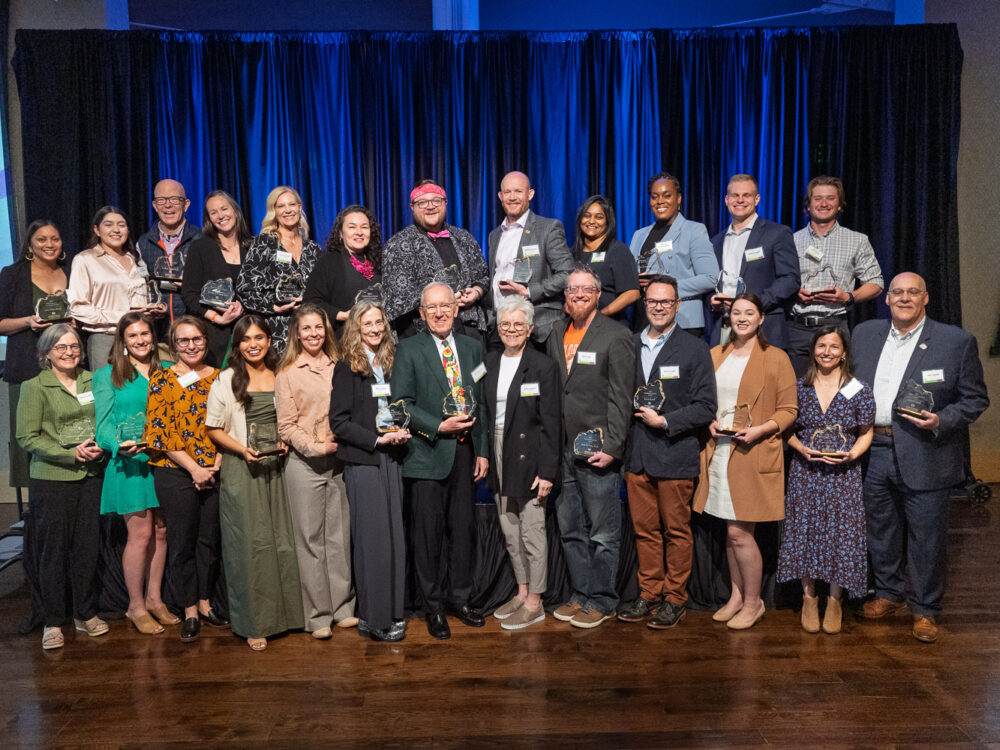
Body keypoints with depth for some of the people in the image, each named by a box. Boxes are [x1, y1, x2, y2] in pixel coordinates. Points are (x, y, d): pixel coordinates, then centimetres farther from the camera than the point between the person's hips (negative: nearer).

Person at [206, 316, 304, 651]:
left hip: (277, 467, 3)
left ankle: (284, 612, 19)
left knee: (283, 540, 5)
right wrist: (243, 449, -14)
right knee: (250, 544, -1)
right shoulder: (226, 380, 0)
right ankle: (254, 623, 10)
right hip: (241, 470, -3)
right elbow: (213, 429, 1)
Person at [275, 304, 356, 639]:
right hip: (305, 464, -3)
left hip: (339, 461, 3)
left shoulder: (339, 367, 9)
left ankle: (343, 607, 21)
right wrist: (316, 447, -14)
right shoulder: (287, 373, 0)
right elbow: (286, 425, -3)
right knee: (310, 539, 3)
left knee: (340, 536, 9)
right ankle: (318, 615, 13)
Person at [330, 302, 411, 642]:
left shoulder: (391, 364, 12)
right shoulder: (347, 368, -4)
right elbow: (339, 422, -8)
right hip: (362, 462, -5)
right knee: (372, 537, -3)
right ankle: (372, 617, 7)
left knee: (395, 535, 7)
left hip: (391, 460, 5)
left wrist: (403, 431, 0)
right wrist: (378, 439, -15)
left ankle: (392, 610, 17)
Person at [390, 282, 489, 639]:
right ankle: (433, 607, 16)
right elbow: (401, 404, -8)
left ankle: (459, 598, 27)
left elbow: (480, 404, 12)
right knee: (428, 532, 2)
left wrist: (482, 450, 8)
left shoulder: (472, 348, 11)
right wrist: (439, 427, -15)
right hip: (428, 453, -4)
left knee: (463, 528, 11)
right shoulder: (409, 349, -1)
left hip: (465, 452, 4)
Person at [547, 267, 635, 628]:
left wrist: (611, 447, -15)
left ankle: (602, 601, 17)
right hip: (562, 450, 6)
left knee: (603, 534, 3)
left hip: (598, 451, -6)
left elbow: (621, 398, -10)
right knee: (570, 530, 14)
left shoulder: (616, 335, -5)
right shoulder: (557, 333, 13)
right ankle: (581, 595, 27)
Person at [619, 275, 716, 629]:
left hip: (675, 455, -4)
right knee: (644, 530, 10)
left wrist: (663, 421, -13)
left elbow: (705, 408, -6)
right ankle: (649, 594, 23)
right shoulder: (630, 345, 12)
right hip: (637, 455, 4)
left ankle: (675, 599, 18)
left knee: (676, 531, 4)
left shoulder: (695, 349, -1)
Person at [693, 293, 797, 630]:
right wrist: (709, 422, 0)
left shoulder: (776, 358, -1)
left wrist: (760, 429, -16)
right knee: (731, 531, 11)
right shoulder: (715, 356, 12)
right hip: (719, 452, 5)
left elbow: (789, 410, -2)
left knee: (739, 532, -5)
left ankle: (753, 602, 14)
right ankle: (736, 595, 27)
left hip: (753, 455, -4)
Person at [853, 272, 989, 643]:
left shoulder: (956, 341, -3)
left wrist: (940, 421, -17)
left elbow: (975, 399, -1)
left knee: (926, 539, 5)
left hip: (923, 457, -3)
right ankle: (889, 594, 36)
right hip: (873, 454, 4)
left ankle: (925, 609, 24)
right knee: (880, 531, 17)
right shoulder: (864, 334, 7)